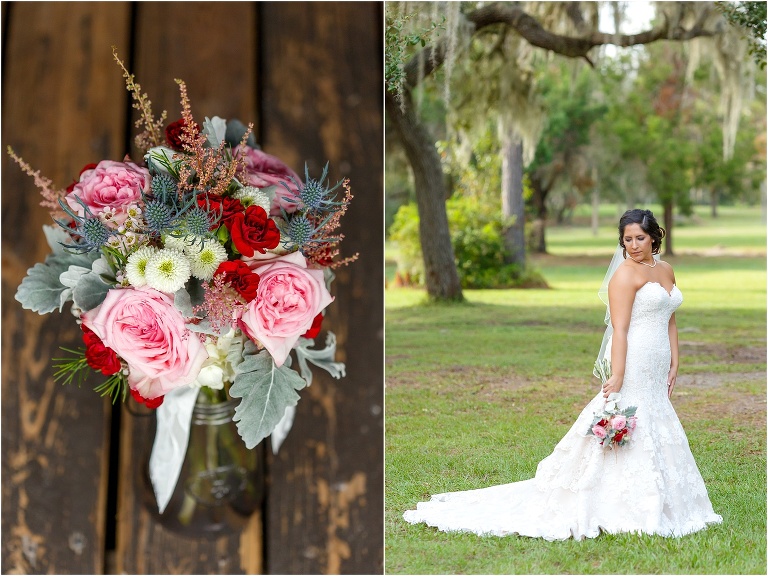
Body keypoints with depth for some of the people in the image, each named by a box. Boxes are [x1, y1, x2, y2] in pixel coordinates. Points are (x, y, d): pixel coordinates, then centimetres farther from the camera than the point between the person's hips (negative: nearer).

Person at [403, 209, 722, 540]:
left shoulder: (666, 270, 13)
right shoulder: (625, 274, -11)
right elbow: (619, 329, -17)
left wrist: (674, 365, 12)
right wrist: (616, 378, -23)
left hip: (656, 375, 8)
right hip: (632, 368, -8)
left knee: (658, 437, 11)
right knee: (630, 435, -7)